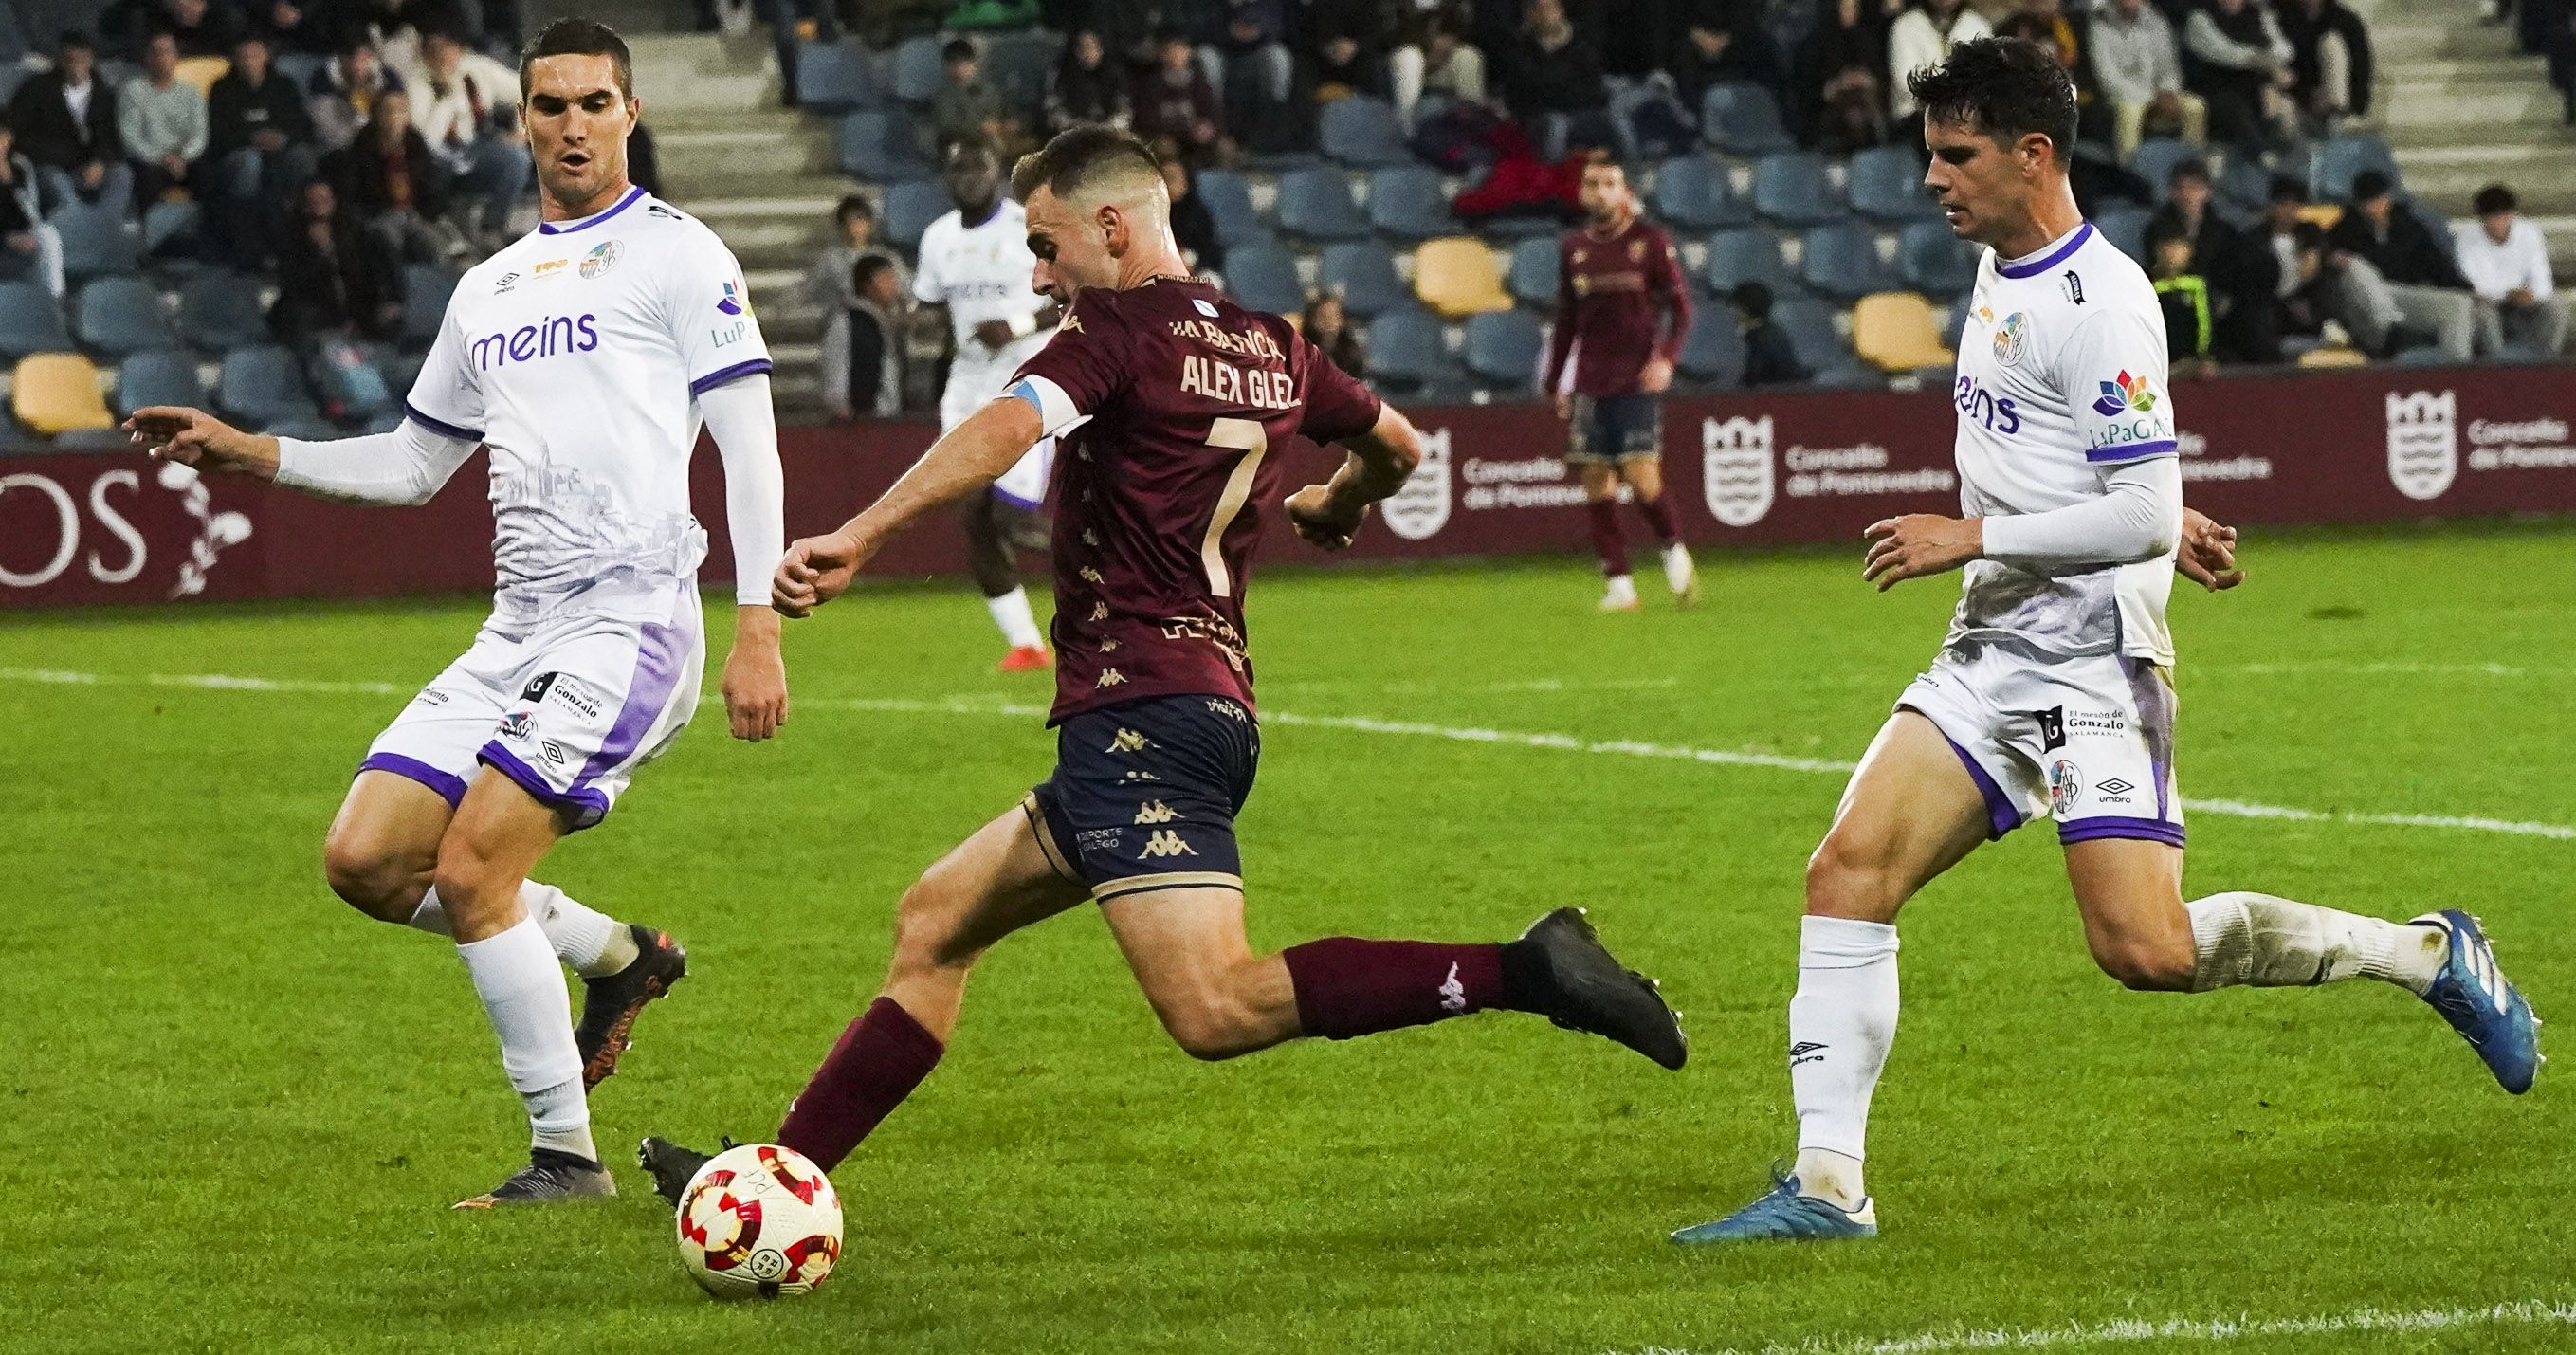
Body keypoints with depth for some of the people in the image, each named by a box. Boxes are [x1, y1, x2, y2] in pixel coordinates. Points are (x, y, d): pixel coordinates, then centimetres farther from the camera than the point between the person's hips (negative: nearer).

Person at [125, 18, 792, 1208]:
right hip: (517, 630, 8)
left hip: (630, 618, -8)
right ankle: (614, 953, 17)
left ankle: (566, 1156, -5)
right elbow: (413, 464, 28)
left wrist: (758, 633, -13)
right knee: (364, 860, -2)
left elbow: (750, 449, -5)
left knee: (469, 872, -17)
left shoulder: (675, 255, -1)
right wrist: (246, 453, 17)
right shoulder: (488, 290, 20)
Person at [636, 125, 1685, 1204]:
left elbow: (1005, 429, -26)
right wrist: (1334, 508, 53)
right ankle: (781, 1177, 18)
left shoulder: (1116, 329, -7)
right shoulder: (1272, 349, 16)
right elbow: (1397, 446, 32)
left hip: (1139, 705, -10)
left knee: (1215, 1011, -20)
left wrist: (855, 538, -33)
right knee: (934, 923, 17)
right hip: (1216, 699, 10)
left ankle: (1521, 973, -24)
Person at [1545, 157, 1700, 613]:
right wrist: (1555, 381, 15)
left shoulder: (1650, 241, 0)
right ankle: (1618, 583, 4)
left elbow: (1680, 306, 0)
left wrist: (1666, 357, -15)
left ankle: (1674, 550, 15)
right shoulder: (1573, 248, 10)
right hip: (1589, 383, 4)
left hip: (1637, 380, -4)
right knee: (1596, 482, -1)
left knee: (1641, 477, -11)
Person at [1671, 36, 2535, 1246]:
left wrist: (1973, 538, -17)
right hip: (1992, 651, 9)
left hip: (2094, 660, -8)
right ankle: (1827, 1185, -6)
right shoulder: (1999, 270, 12)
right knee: (1848, 871, -7)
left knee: (2146, 950, -15)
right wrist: (2166, 519, 28)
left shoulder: (2098, 301, -17)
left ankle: (2429, 956, 5)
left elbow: (2141, 519, -21)